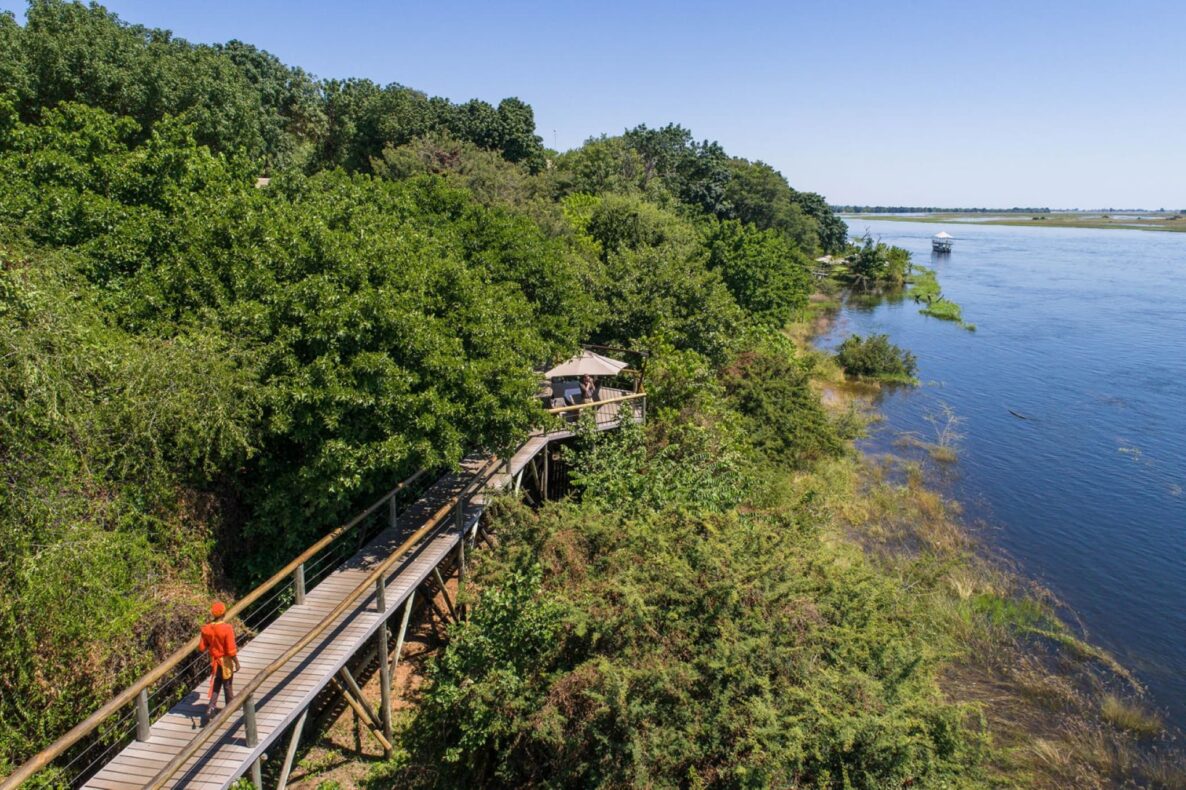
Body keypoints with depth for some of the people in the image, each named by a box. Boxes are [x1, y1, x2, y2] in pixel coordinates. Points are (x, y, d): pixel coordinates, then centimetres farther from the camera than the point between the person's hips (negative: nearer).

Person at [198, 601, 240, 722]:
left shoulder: (206, 628, -10)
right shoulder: (227, 628, -25)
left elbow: (202, 647, 0)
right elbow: (231, 650, -21)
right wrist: (236, 663, -9)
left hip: (214, 660, 4)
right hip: (225, 661, -4)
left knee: (216, 685, 19)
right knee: (227, 685, 15)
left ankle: (211, 708, 9)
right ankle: (231, 706, 32)